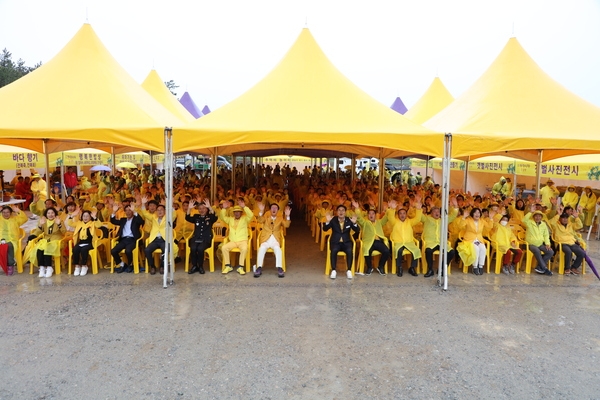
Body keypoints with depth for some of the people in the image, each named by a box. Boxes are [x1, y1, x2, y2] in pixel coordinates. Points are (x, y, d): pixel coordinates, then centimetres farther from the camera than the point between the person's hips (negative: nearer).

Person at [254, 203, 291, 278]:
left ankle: (279, 268, -38)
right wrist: (261, 211, -23)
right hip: (265, 240, 0)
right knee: (262, 249, -32)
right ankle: (259, 268, -32)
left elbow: (286, 225, -1)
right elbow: (260, 221, -6)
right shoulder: (266, 218, 17)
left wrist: (287, 216, -18)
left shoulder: (280, 218, 17)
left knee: (278, 249, -33)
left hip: (275, 241, 0)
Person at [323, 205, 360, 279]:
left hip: (346, 242, 1)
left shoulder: (349, 220, 3)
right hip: (335, 242, -1)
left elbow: (357, 231, -6)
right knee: (334, 251, -33)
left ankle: (349, 271, -19)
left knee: (349, 251, -31)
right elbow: (325, 229, -10)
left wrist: (354, 223, -26)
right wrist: (327, 222, -30)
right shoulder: (333, 220, 1)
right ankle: (333, 271, -23)